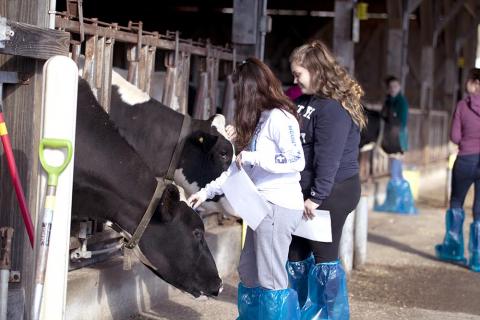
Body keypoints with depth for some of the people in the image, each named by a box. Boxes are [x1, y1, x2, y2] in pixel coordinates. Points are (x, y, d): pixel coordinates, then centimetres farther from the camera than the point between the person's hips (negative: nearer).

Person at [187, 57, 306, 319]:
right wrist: (207, 191, 17)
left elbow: (296, 161, -21)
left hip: (278, 205, -9)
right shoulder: (261, 119, 15)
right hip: (263, 205, 9)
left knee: (270, 280, -5)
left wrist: (253, 157, -17)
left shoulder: (279, 117, -12)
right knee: (248, 273, 14)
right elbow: (239, 167, 18)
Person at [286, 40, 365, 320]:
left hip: (331, 193, -9)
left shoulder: (333, 108, -18)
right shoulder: (305, 101, 12)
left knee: (324, 256, 0)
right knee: (297, 253, 14)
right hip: (306, 191, 9)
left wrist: (317, 197, -22)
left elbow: (329, 157, -22)